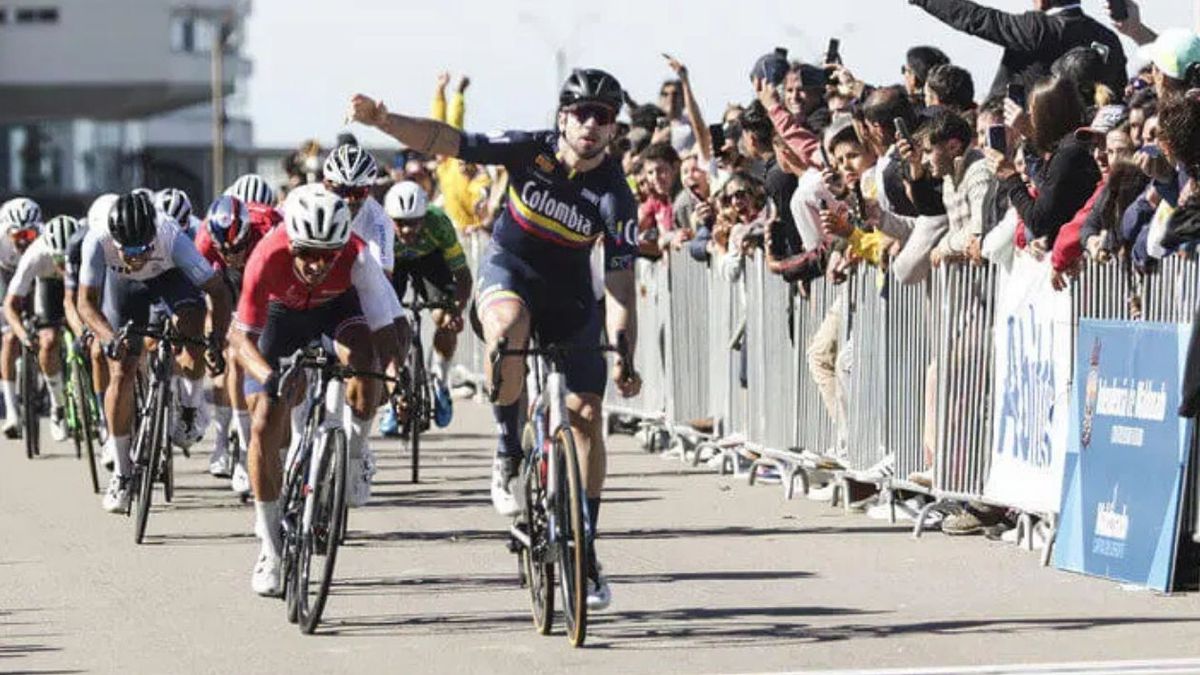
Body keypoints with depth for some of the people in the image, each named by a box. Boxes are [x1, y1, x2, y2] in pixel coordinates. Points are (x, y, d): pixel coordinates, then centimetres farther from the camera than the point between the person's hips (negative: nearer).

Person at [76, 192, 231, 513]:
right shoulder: (98, 241, -38)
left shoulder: (172, 238, -40)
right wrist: (110, 337, -51)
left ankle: (190, 410, -2)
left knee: (191, 324, -30)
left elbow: (218, 291, -35)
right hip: (123, 283, 1)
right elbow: (86, 302, -32)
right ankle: (122, 472, 6)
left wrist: (218, 337, -51)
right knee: (121, 373, -7)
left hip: (172, 274, -1)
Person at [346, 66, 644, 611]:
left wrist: (625, 358, -25)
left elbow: (620, 284, -18)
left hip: (570, 293, 2)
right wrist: (384, 121, -34)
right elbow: (449, 142, -21)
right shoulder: (532, 152, -19)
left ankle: (585, 554, 7)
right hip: (509, 269, -2)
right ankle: (508, 452, -19)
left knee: (586, 415, -3)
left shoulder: (615, 197, -19)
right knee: (508, 326, -39)